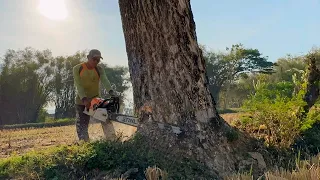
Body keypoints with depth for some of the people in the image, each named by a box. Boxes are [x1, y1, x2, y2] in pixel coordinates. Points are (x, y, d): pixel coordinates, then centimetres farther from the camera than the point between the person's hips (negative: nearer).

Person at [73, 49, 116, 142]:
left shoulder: (99, 69, -4)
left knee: (106, 119, -11)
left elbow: (105, 81, -21)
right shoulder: (77, 68, -6)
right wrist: (84, 99, -31)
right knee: (81, 127, 2)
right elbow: (78, 85, -16)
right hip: (82, 101, 0)